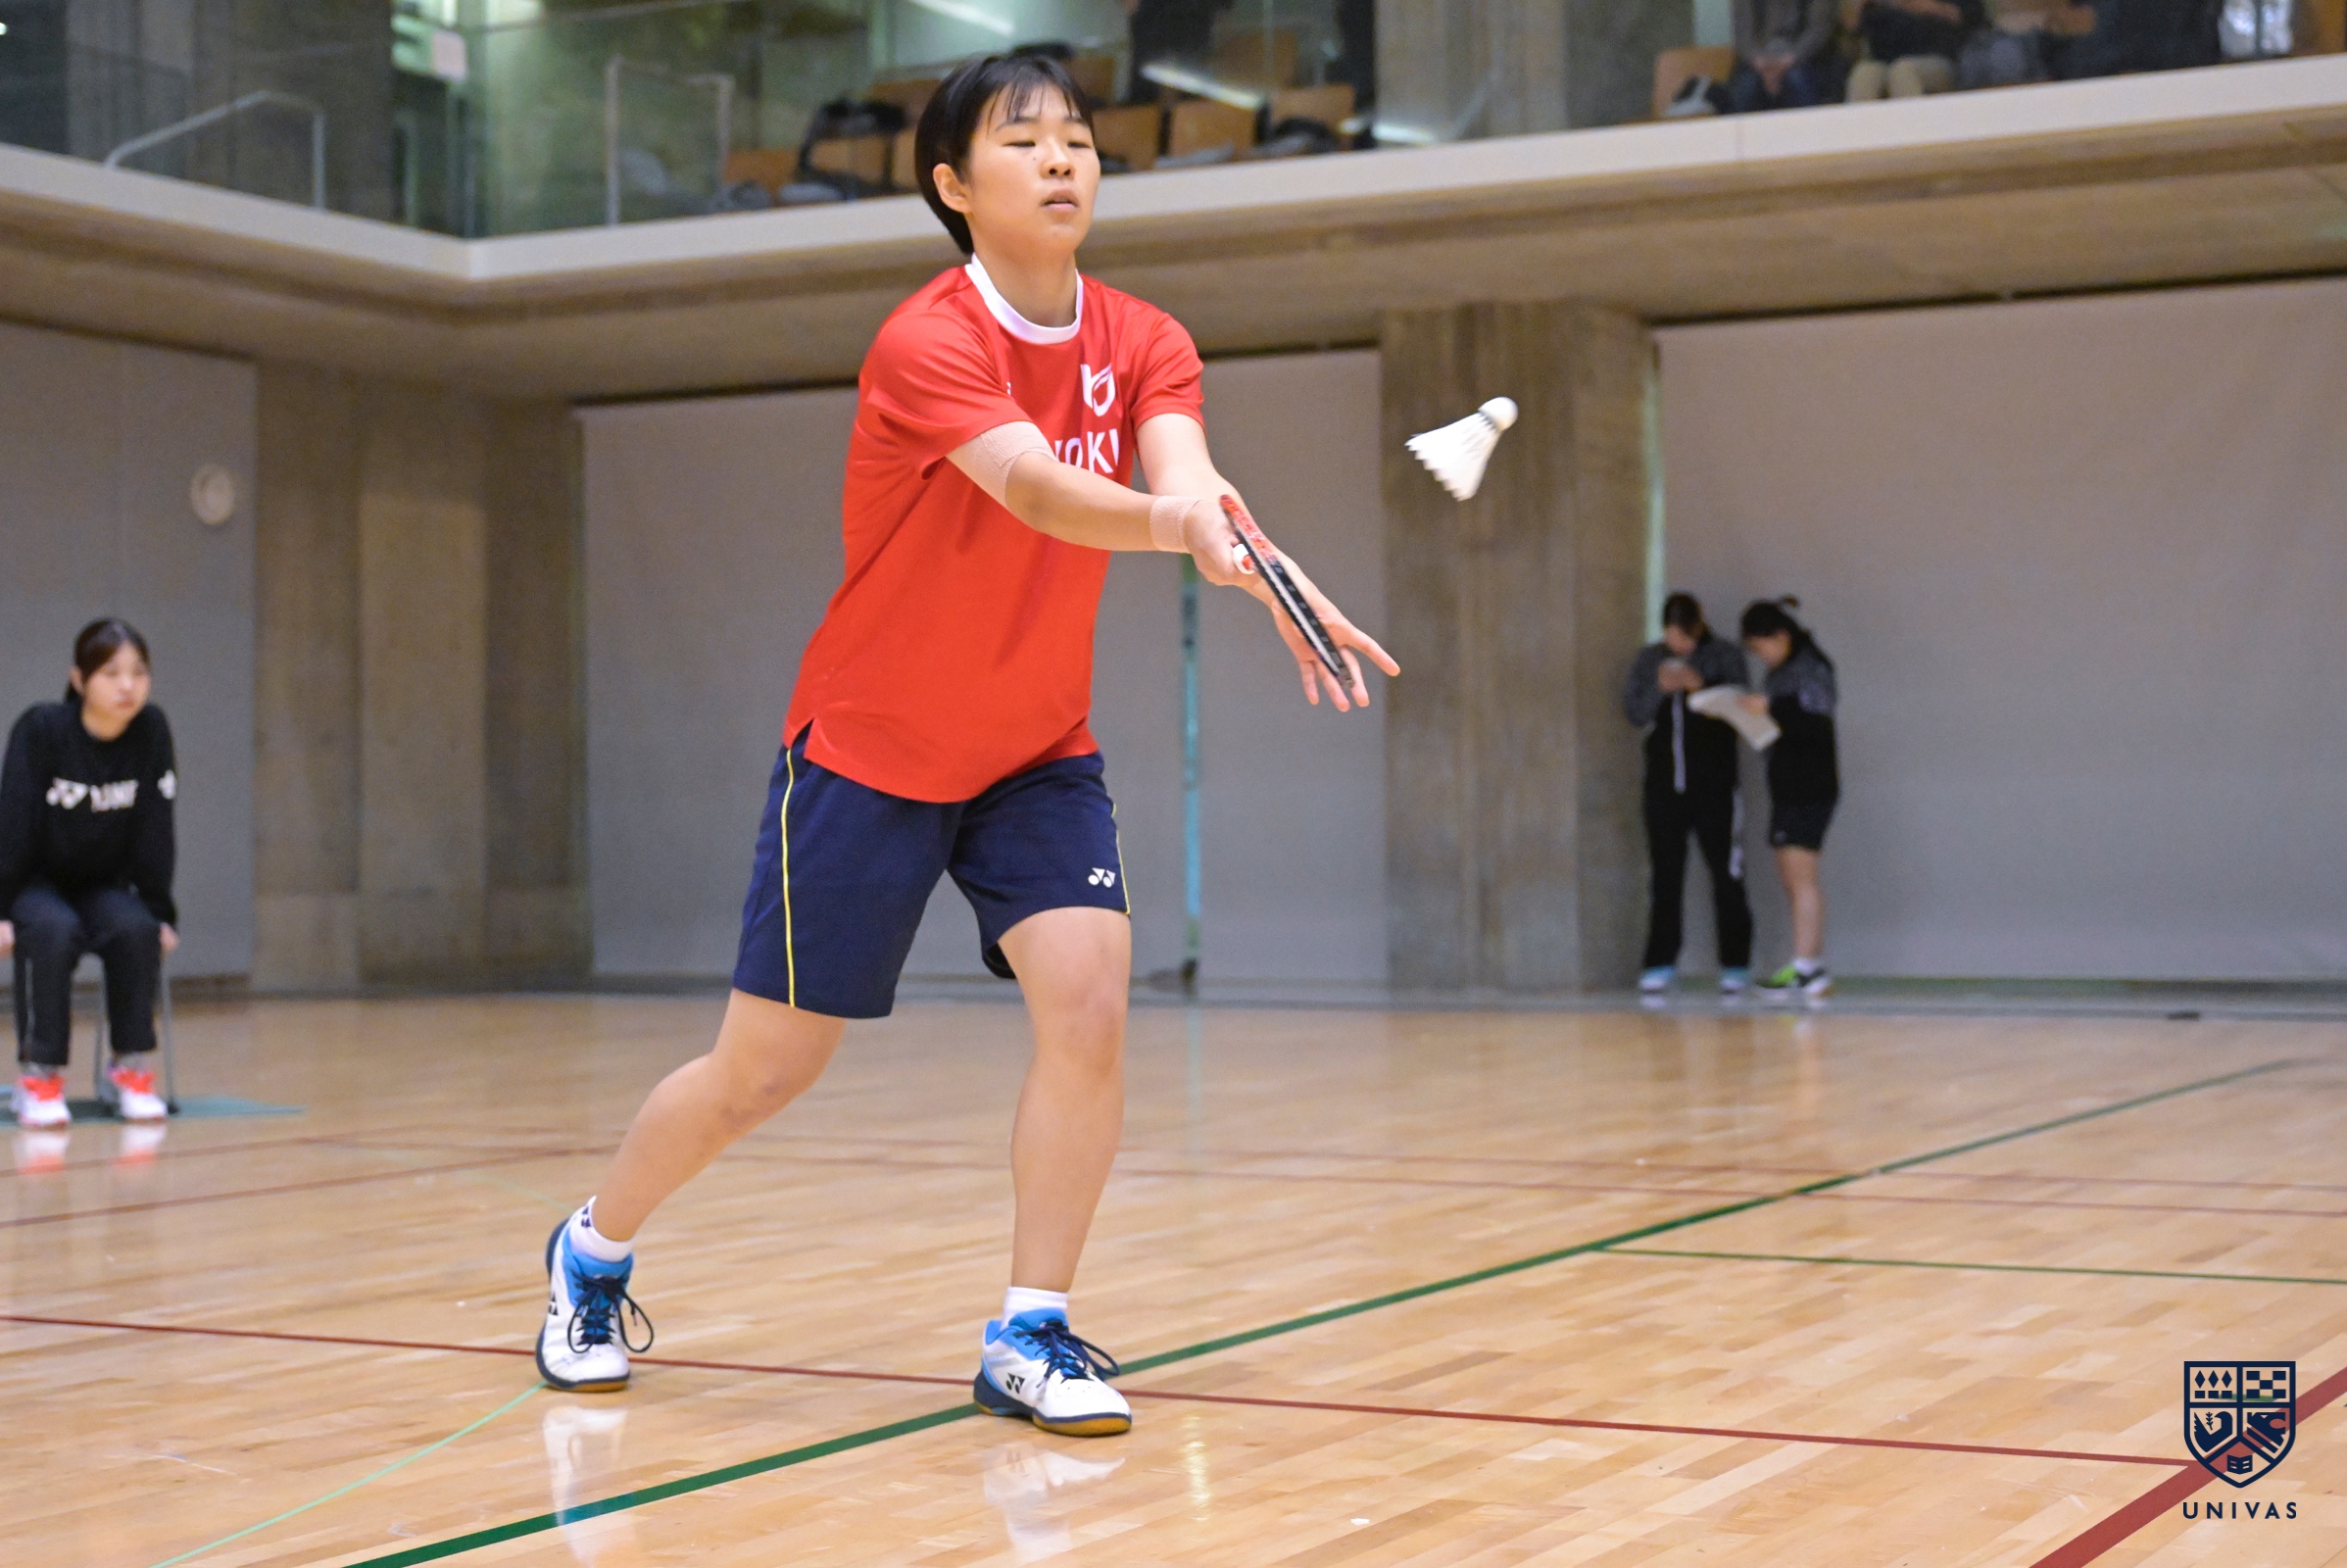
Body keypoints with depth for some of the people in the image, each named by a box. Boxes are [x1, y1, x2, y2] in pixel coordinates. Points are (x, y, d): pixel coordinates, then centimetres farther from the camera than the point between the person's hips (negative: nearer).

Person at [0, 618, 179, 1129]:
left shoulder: (151, 731, -11)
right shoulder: (41, 728, -18)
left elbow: (154, 830, -8)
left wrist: (159, 913, -8)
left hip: (104, 886, 3)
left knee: (135, 929, -28)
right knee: (54, 929, -33)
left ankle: (131, 1068, -14)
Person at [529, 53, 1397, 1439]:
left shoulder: (1143, 345, -4)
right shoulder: (928, 342, -20)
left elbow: (1189, 478, -25)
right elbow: (1037, 490, -38)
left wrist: (1281, 583, -47)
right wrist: (1168, 523, -60)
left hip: (1037, 755, 5)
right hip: (869, 752, -4)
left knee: (1090, 1001, -17)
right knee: (763, 1071, 4)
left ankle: (1030, 1337, -3)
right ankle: (594, 1252, 31)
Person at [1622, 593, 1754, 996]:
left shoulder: (1725, 656, 2)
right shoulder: (1649, 659, 10)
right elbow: (1634, 713, 6)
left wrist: (1701, 686, -21)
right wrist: (1659, 689, -13)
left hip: (1715, 784, -2)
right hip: (1664, 782, 3)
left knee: (1726, 873, -3)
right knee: (1665, 875, 4)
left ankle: (1735, 964, 1)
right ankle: (1660, 963, 8)